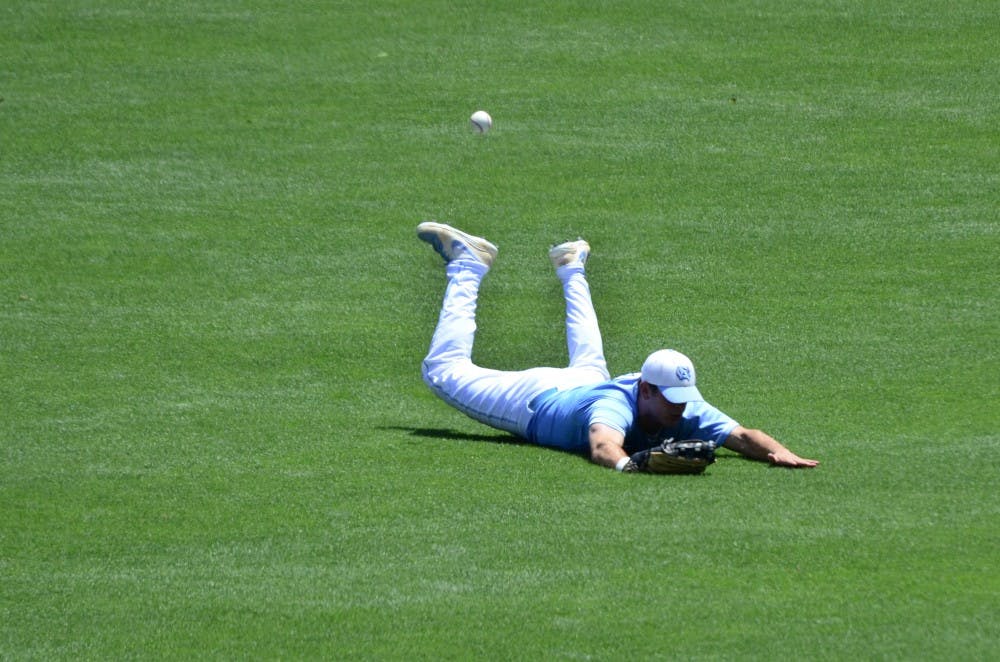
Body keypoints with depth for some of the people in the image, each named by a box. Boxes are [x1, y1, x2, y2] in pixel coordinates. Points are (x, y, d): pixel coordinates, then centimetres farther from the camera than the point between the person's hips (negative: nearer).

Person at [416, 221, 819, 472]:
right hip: (536, 398, -5)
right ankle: (466, 264, 29)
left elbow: (742, 436, -37)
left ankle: (572, 268, 59)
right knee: (444, 371, 15)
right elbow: (602, 446, -68)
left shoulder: (689, 412, -34)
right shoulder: (616, 409, -49)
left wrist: (779, 453, -57)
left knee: (590, 366, 42)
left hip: (587, 386, 5)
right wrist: (629, 463, -89)